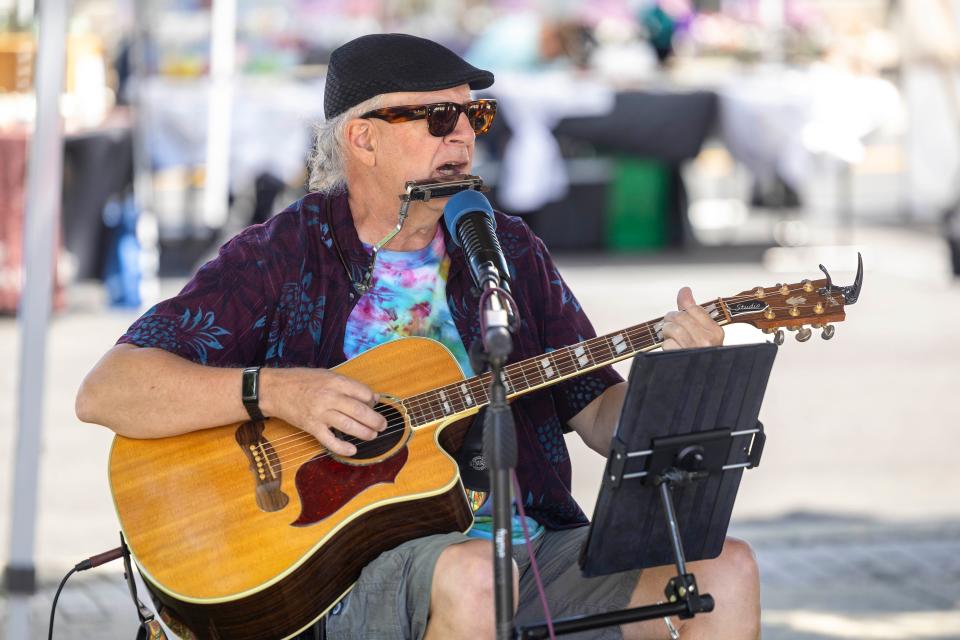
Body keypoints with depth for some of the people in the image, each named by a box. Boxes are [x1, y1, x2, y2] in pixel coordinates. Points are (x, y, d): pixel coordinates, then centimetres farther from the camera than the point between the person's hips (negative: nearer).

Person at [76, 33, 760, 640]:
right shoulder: (281, 258, 1)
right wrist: (277, 391, -19)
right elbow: (103, 393, -7)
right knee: (470, 573, -39)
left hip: (530, 548, 5)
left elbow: (603, 417, 15)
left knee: (726, 569, -16)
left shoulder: (509, 251, 15)